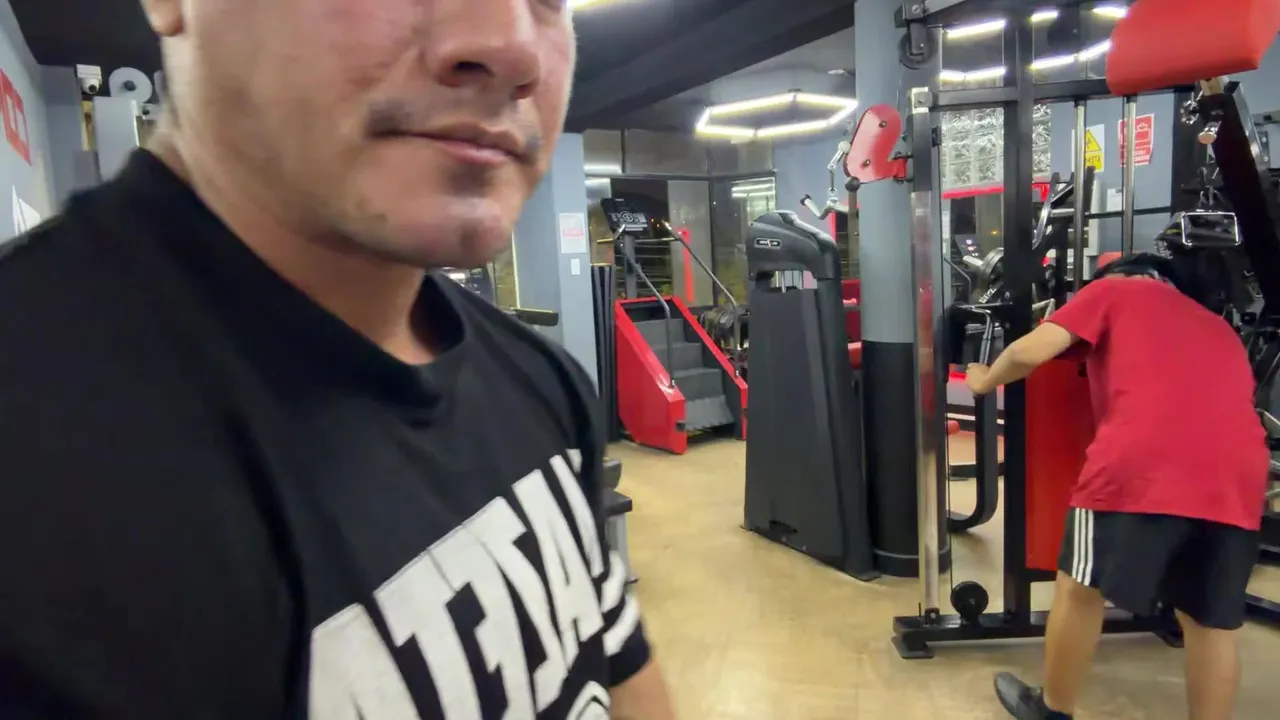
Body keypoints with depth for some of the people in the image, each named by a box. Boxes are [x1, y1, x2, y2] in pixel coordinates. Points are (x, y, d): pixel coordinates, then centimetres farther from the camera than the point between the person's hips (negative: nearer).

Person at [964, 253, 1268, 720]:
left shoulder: (1113, 291, 19)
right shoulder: (1220, 329, 34)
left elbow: (1028, 353, 7)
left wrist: (984, 381, 25)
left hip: (1142, 464, -5)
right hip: (1238, 475, 5)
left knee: (1082, 589, 14)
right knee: (1212, 621, 19)